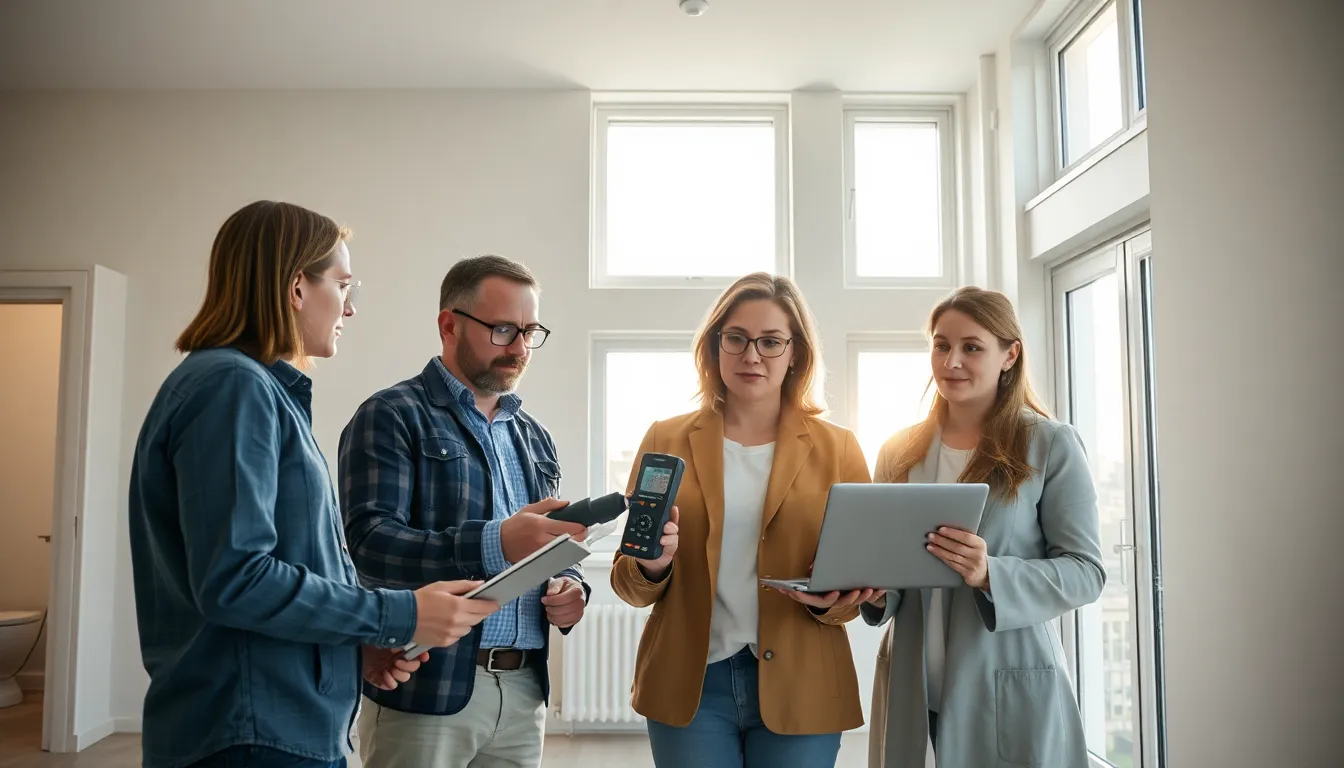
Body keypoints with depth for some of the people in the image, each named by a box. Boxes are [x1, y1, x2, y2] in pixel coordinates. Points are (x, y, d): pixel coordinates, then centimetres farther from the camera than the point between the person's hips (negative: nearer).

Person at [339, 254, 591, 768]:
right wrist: (494, 544, -30)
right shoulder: (393, 417, -5)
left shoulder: (533, 436, 15)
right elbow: (369, 541, -18)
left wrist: (570, 589, -3)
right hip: (427, 689, -6)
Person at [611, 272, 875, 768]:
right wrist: (651, 565, -18)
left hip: (800, 690, 0)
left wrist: (831, 599, -19)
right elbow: (629, 584, 4)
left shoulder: (837, 448, 1)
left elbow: (865, 574, 3)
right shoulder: (666, 441, 2)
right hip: (689, 687, 0)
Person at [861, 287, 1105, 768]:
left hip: (1009, 691, -3)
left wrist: (991, 575, -23)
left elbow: (1085, 570, -8)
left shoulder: (1051, 445, -5)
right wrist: (876, 591, -9)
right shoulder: (898, 454, 6)